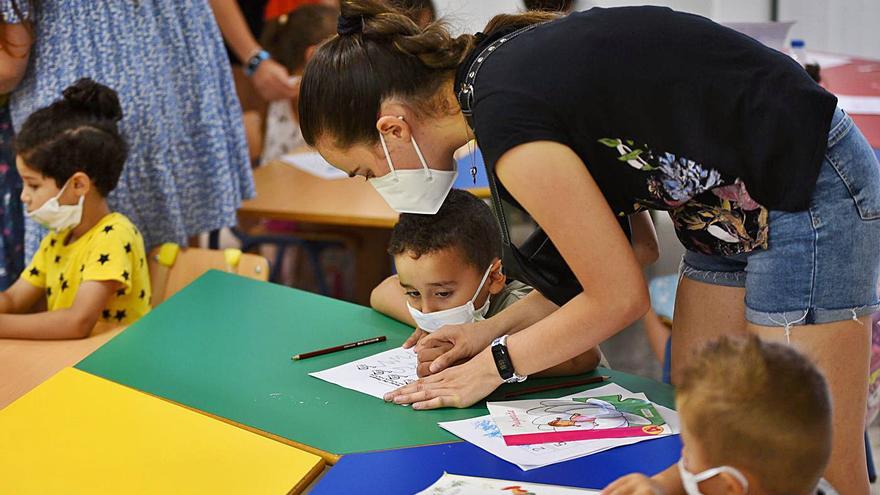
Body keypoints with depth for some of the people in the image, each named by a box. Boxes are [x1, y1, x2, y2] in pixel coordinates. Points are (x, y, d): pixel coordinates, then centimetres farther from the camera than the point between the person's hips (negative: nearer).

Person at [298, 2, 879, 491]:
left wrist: (496, 365, -5)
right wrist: (493, 330, 8)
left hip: (806, 191, -9)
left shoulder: (506, 119, -25)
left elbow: (619, 297, -16)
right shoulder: (493, 62, 3)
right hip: (731, 204, 9)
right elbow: (600, 258, 10)